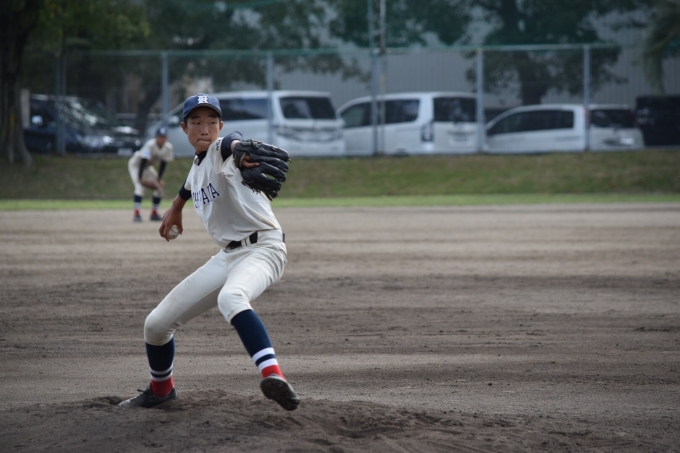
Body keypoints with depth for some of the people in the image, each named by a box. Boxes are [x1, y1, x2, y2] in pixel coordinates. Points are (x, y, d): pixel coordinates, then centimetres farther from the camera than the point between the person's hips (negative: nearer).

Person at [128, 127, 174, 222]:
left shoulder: (168, 147, -16)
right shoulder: (150, 145, -34)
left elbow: (163, 163, -8)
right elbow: (143, 161, -36)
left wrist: (159, 179, -13)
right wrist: (140, 178, -41)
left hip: (148, 167, 7)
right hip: (135, 164, -7)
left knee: (160, 187, 0)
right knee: (140, 187, -25)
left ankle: (154, 213, 11)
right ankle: (136, 214, -29)